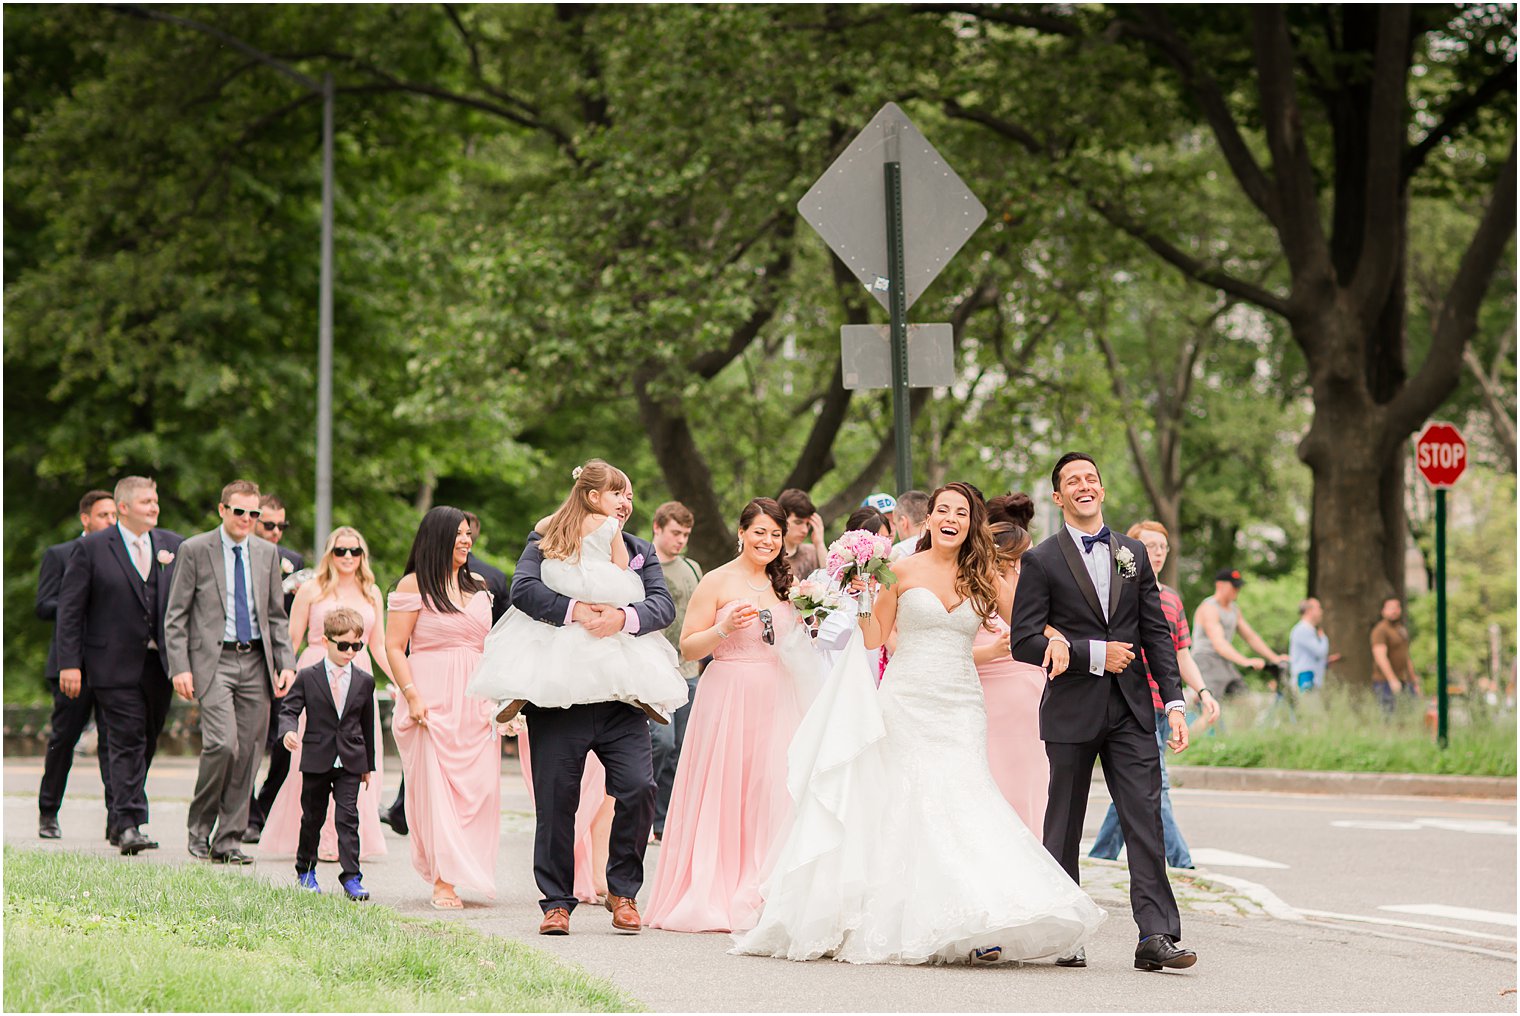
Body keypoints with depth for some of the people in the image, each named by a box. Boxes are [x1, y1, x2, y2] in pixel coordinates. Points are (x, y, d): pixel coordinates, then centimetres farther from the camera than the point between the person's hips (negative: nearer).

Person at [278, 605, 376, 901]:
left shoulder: (364, 681, 5)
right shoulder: (308, 677, -1)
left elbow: (367, 723, 12)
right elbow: (289, 708, -2)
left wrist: (368, 763, 16)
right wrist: (288, 731, -25)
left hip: (351, 762, 1)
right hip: (316, 760, -1)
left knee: (348, 817, -7)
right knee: (312, 817, 10)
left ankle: (351, 877, -8)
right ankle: (305, 870, 27)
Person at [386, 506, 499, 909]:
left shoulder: (478, 585, 17)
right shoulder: (414, 585, 0)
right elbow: (394, 647, -4)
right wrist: (412, 696, -14)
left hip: (475, 701, 5)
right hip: (432, 700, -5)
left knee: (479, 786, -3)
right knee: (434, 787, -8)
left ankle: (468, 870, 4)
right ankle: (443, 880, -7)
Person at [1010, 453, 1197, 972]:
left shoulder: (1133, 553, 11)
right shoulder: (1042, 561, -2)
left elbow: (1157, 632, 10)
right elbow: (1023, 641, -8)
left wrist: (1174, 702, 2)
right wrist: (1093, 654, -14)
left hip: (1130, 710, 3)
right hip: (1072, 711, -3)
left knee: (1146, 822, -6)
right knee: (1064, 826, 6)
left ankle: (1156, 936, -10)